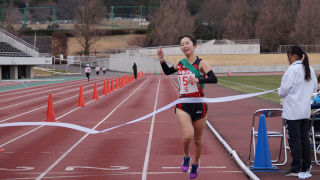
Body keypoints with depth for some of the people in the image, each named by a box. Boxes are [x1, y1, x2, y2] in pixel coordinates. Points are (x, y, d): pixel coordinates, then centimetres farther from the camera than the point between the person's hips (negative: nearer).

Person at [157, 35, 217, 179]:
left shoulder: (201, 64, -7)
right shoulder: (180, 64, 6)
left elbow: (214, 79, -19)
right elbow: (168, 72, 26)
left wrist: (198, 80, -31)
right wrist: (161, 60, 11)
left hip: (199, 105, -1)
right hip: (183, 104, 2)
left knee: (197, 139, 11)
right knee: (188, 136, -20)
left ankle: (195, 163, 37)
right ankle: (186, 157, 9)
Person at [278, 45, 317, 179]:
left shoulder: (293, 69, -14)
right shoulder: (310, 69, 9)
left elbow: (284, 91, -14)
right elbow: (315, 88, 15)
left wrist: (281, 92, 8)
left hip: (292, 111, -7)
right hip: (306, 110, 7)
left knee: (294, 139, -2)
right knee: (305, 139, 11)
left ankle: (296, 168, 2)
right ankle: (306, 168, 16)